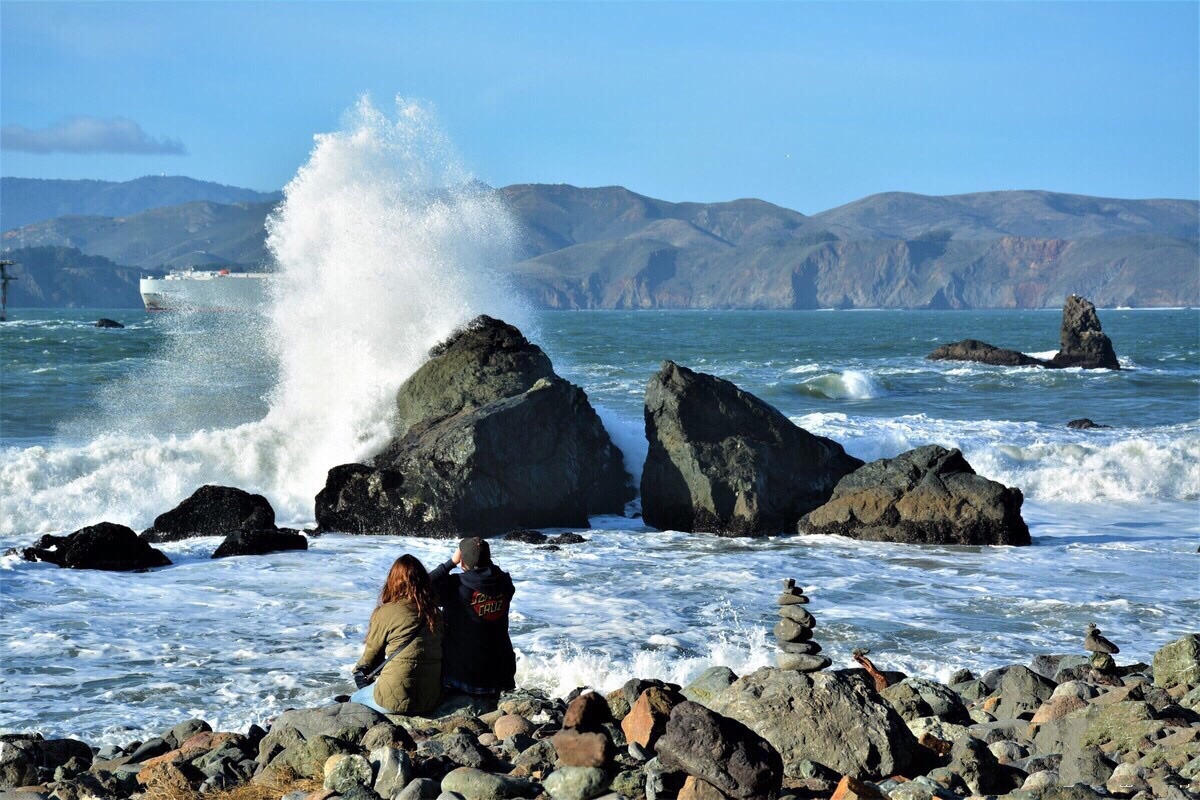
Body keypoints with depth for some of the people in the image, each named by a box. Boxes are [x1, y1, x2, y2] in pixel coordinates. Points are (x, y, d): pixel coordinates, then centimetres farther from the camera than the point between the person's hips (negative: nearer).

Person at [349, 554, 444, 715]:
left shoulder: (386, 613, -10)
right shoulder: (436, 614, 4)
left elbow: (371, 653, 4)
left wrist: (359, 671, 26)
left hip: (398, 699, -5)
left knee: (352, 702, 23)